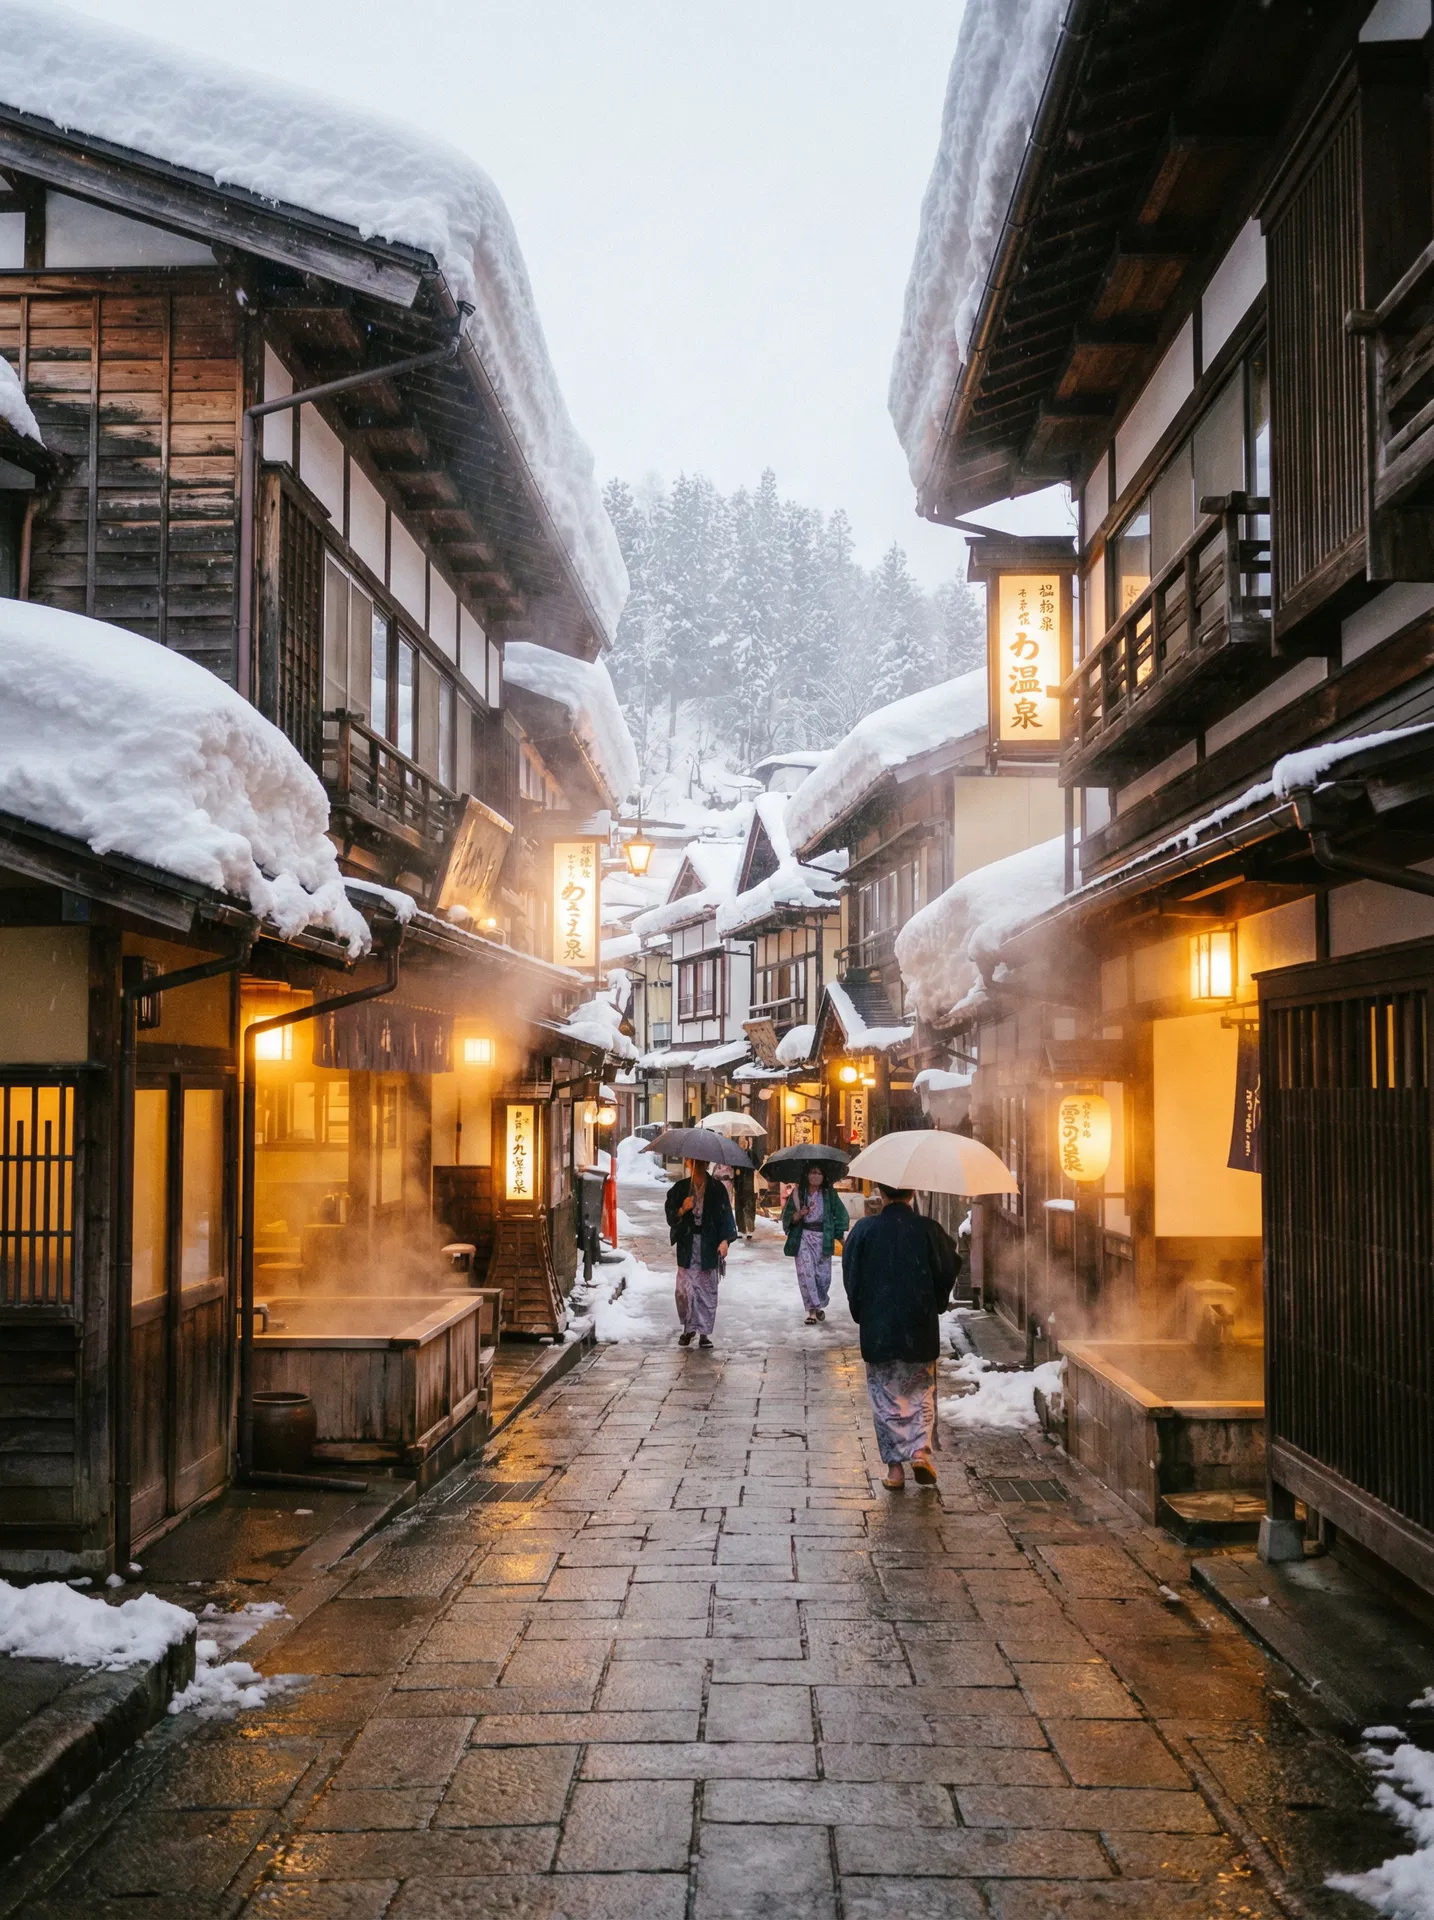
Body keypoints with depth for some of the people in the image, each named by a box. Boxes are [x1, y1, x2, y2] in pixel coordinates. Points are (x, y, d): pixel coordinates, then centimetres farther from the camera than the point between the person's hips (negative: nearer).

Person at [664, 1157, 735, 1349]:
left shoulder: (717, 1188, 4)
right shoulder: (680, 1188, 7)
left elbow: (726, 1215, 1)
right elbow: (670, 1216, 7)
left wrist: (725, 1240, -10)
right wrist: (682, 1210, -14)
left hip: (709, 1245, 0)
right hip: (687, 1245, 1)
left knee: (708, 1290, 0)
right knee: (685, 1289, -4)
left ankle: (704, 1332, 7)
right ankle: (688, 1328, 14)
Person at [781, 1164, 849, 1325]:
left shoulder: (829, 1193, 4)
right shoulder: (798, 1193, 2)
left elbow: (840, 1215, 8)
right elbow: (787, 1217, 1)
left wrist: (837, 1234, 0)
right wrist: (799, 1214, -19)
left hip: (822, 1238, 1)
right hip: (803, 1237, -1)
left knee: (823, 1274, 2)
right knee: (805, 1272, -10)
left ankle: (819, 1305, 27)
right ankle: (812, 1310, -5)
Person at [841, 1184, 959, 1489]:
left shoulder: (863, 1230, -7)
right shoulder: (929, 1230, -8)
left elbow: (851, 1279, -2)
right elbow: (947, 1274, -2)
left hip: (877, 1329, 0)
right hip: (921, 1328, 0)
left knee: (885, 1397, 9)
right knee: (922, 1391, 16)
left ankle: (895, 1466, 9)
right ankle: (921, 1449, -1)